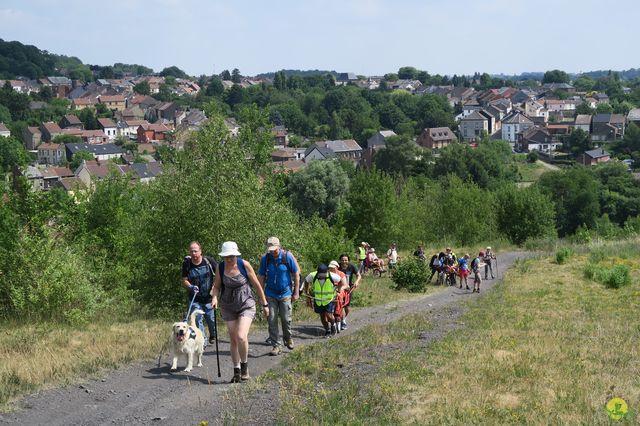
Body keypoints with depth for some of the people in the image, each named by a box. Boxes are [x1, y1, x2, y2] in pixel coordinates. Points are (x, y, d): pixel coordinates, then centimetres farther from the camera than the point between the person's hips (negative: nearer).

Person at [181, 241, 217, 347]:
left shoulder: (209, 261, -9)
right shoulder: (187, 264, -5)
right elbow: (184, 281, -2)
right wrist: (191, 287, -22)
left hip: (209, 298, -1)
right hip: (195, 299, 1)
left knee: (211, 319, 8)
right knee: (197, 320, -6)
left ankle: (213, 336, 37)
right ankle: (202, 341, 5)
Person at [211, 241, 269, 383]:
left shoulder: (244, 265, -13)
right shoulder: (220, 267, -5)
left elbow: (256, 285, -4)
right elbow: (217, 286, 7)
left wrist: (264, 304, 1)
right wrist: (214, 297, -15)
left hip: (246, 305, -3)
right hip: (228, 306, 3)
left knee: (241, 337, -19)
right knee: (233, 340, 5)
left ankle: (244, 366, 3)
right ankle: (236, 372, 17)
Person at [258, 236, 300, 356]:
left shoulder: (287, 256, -8)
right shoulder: (265, 259, -4)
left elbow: (296, 274, -1)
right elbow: (261, 277, 3)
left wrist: (296, 292, -1)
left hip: (285, 294, -1)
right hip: (270, 295, 1)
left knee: (286, 319, 4)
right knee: (272, 320, -2)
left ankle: (288, 339, 30)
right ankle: (276, 346, 6)